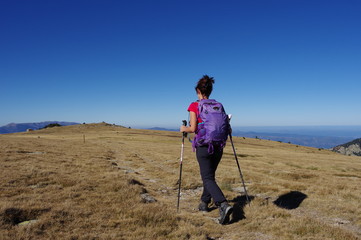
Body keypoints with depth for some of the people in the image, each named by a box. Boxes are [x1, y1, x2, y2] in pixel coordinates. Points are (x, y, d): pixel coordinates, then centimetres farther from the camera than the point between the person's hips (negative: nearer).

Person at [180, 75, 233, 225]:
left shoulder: (194, 106, -7)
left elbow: (193, 128, -14)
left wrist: (184, 129, 5)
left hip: (203, 146, -5)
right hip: (218, 146, 5)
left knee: (208, 178, -1)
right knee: (209, 175, 21)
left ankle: (224, 205, -20)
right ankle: (204, 203, 33)